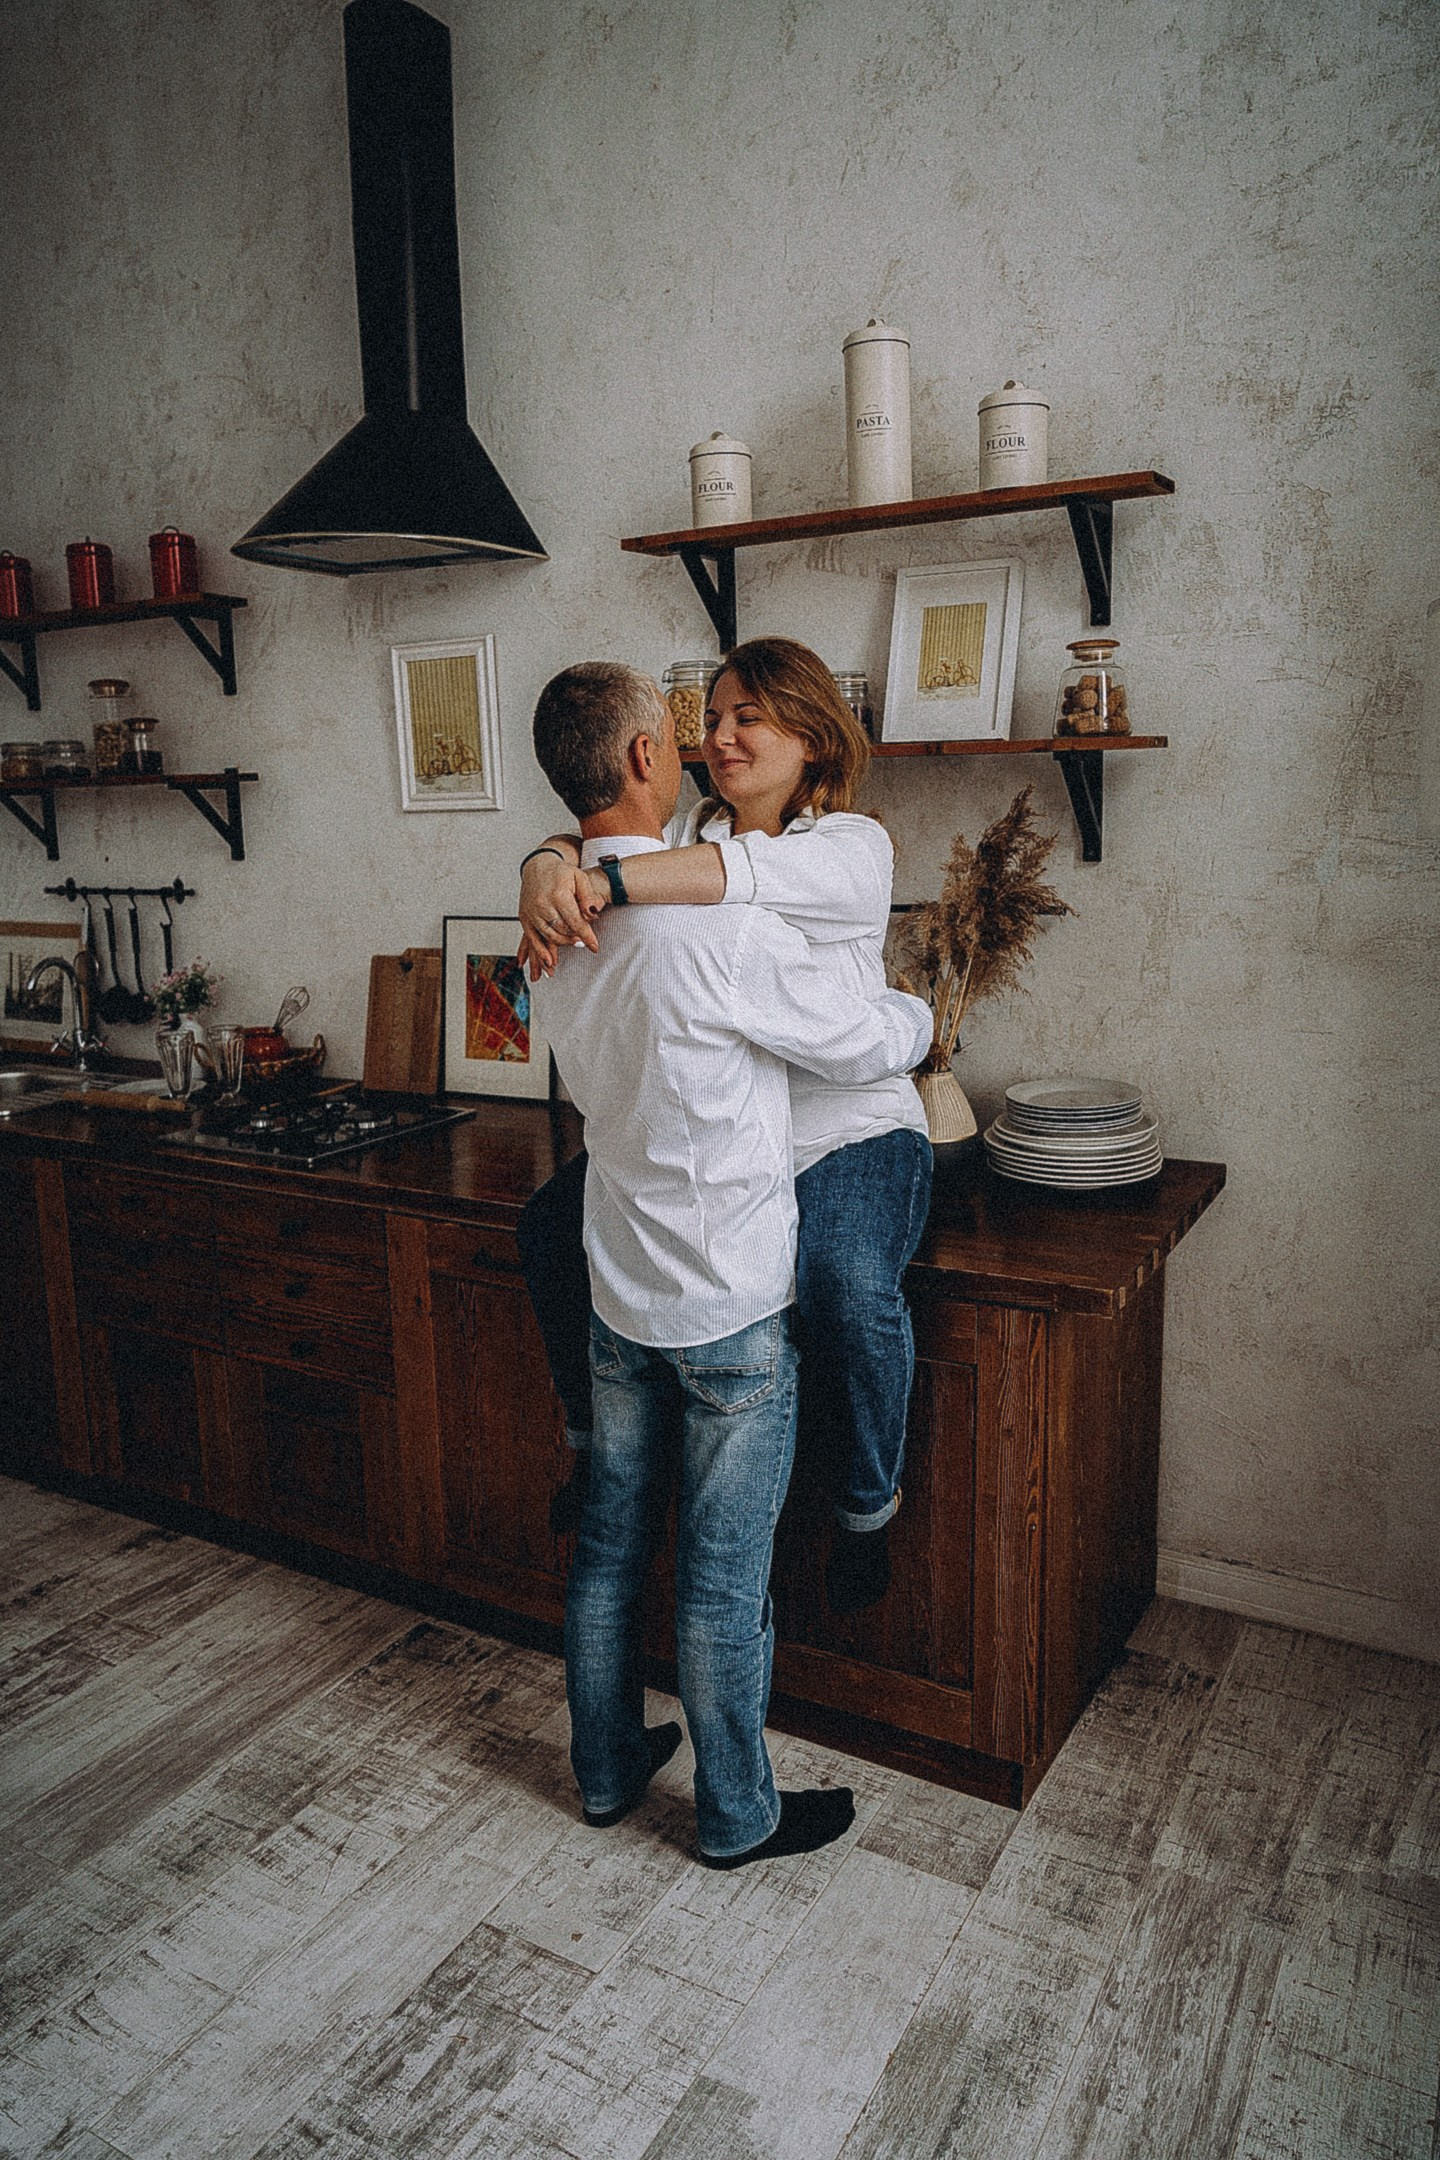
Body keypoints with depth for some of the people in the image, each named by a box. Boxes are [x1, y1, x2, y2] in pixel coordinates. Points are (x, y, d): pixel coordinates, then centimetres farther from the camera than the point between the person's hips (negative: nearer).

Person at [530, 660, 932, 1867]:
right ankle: (737, 1817, 30)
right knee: (725, 1576, 9)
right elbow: (863, 1047, -12)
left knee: (612, 1543, 20)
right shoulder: (718, 926, -24)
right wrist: (926, 1014, 10)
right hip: (732, 1309, -7)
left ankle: (608, 1769, 40)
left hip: (621, 1298, 7)